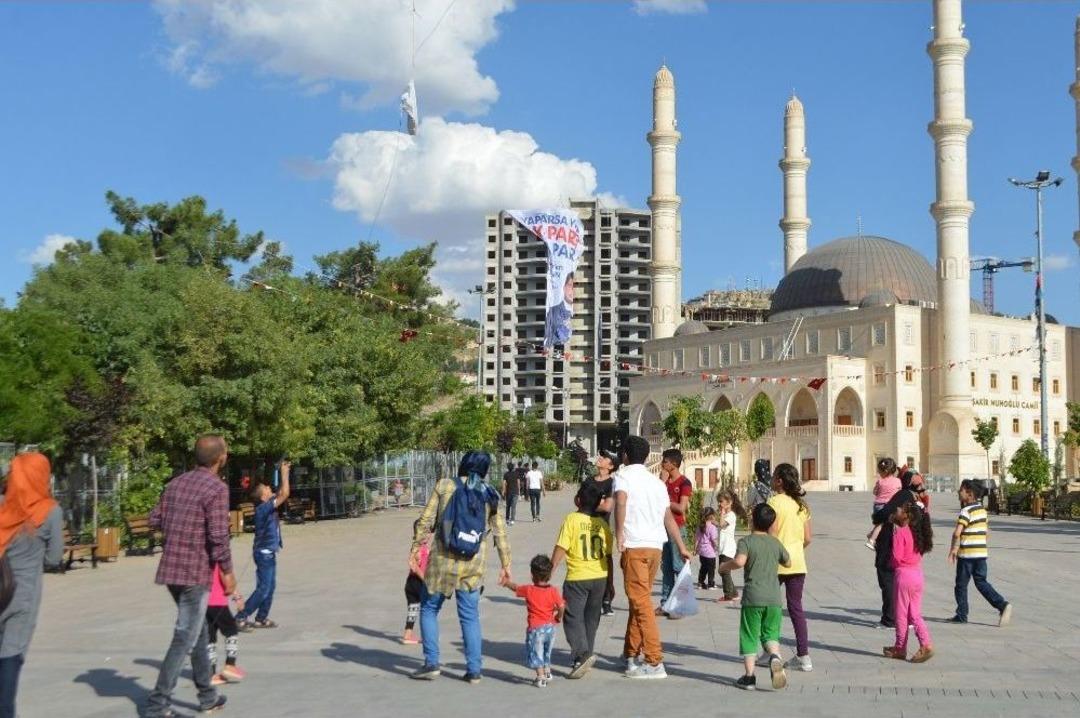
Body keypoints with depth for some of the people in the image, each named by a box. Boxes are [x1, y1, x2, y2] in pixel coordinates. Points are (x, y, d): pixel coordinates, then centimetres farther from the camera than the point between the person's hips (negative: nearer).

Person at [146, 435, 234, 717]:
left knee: (199, 632, 19)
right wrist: (228, 571, -7)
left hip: (171, 568, 8)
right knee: (184, 639, -2)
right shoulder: (216, 488, -14)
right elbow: (218, 536, -18)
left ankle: (208, 695, 28)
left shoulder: (176, 483, 9)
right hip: (196, 572, -8)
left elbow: (155, 520, 12)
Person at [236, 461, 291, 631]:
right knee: (263, 589, -9)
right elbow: (284, 494, -26)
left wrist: (285, 472, 10)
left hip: (268, 552, 9)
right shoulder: (263, 508, -20)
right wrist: (284, 473, -20)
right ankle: (241, 618, -7)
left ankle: (261, 618, 18)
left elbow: (281, 493, 20)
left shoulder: (268, 505, 5)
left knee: (270, 587, 13)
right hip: (264, 553, -9)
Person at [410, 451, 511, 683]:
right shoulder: (488, 494, 3)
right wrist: (506, 565, 12)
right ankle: (474, 670, 13)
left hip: (443, 559, -2)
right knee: (470, 616, 12)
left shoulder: (444, 486, -3)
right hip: (474, 563, 2)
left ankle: (431, 663, 12)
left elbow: (426, 521, -5)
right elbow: (500, 533, 5)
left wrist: (414, 549, 4)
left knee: (429, 609, 15)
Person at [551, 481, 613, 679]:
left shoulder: (572, 519, -10)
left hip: (577, 577, -4)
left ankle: (582, 654, -17)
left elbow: (560, 549, -13)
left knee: (573, 617, 0)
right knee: (591, 618, 17)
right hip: (600, 577, 5)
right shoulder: (602, 523, 3)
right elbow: (608, 555, 7)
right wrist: (610, 582, 17)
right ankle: (585, 655, 24)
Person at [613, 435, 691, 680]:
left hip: (635, 546, -7)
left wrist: (619, 534, -24)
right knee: (639, 599, 17)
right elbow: (669, 517, 22)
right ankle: (631, 654, 25)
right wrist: (681, 547, 28)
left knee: (641, 602, -7)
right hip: (656, 546, 7)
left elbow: (621, 501, -22)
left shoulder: (623, 476, 0)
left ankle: (655, 662, -11)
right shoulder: (657, 482, 19)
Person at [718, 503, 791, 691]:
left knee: (749, 637, 6)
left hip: (752, 597, -3)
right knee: (771, 633, 14)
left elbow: (739, 561, -24)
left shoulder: (746, 541, -6)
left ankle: (749, 676, 5)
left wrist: (724, 566, -6)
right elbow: (788, 562, 23)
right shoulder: (775, 542, 9)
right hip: (774, 598, 3)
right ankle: (775, 656, -17)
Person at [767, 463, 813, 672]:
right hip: (797, 563, 6)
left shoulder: (774, 502, -11)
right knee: (796, 608, 8)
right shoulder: (802, 505, 8)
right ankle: (803, 656, 5)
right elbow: (807, 539, 8)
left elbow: (771, 535, -15)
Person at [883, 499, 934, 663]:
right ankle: (926, 644, -1)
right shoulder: (916, 532, 8)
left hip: (904, 575, -7)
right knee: (915, 614, 11)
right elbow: (918, 554, 11)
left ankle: (900, 648, 15)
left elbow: (897, 558, -18)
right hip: (918, 574, 7)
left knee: (901, 614, 5)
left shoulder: (900, 533, -15)